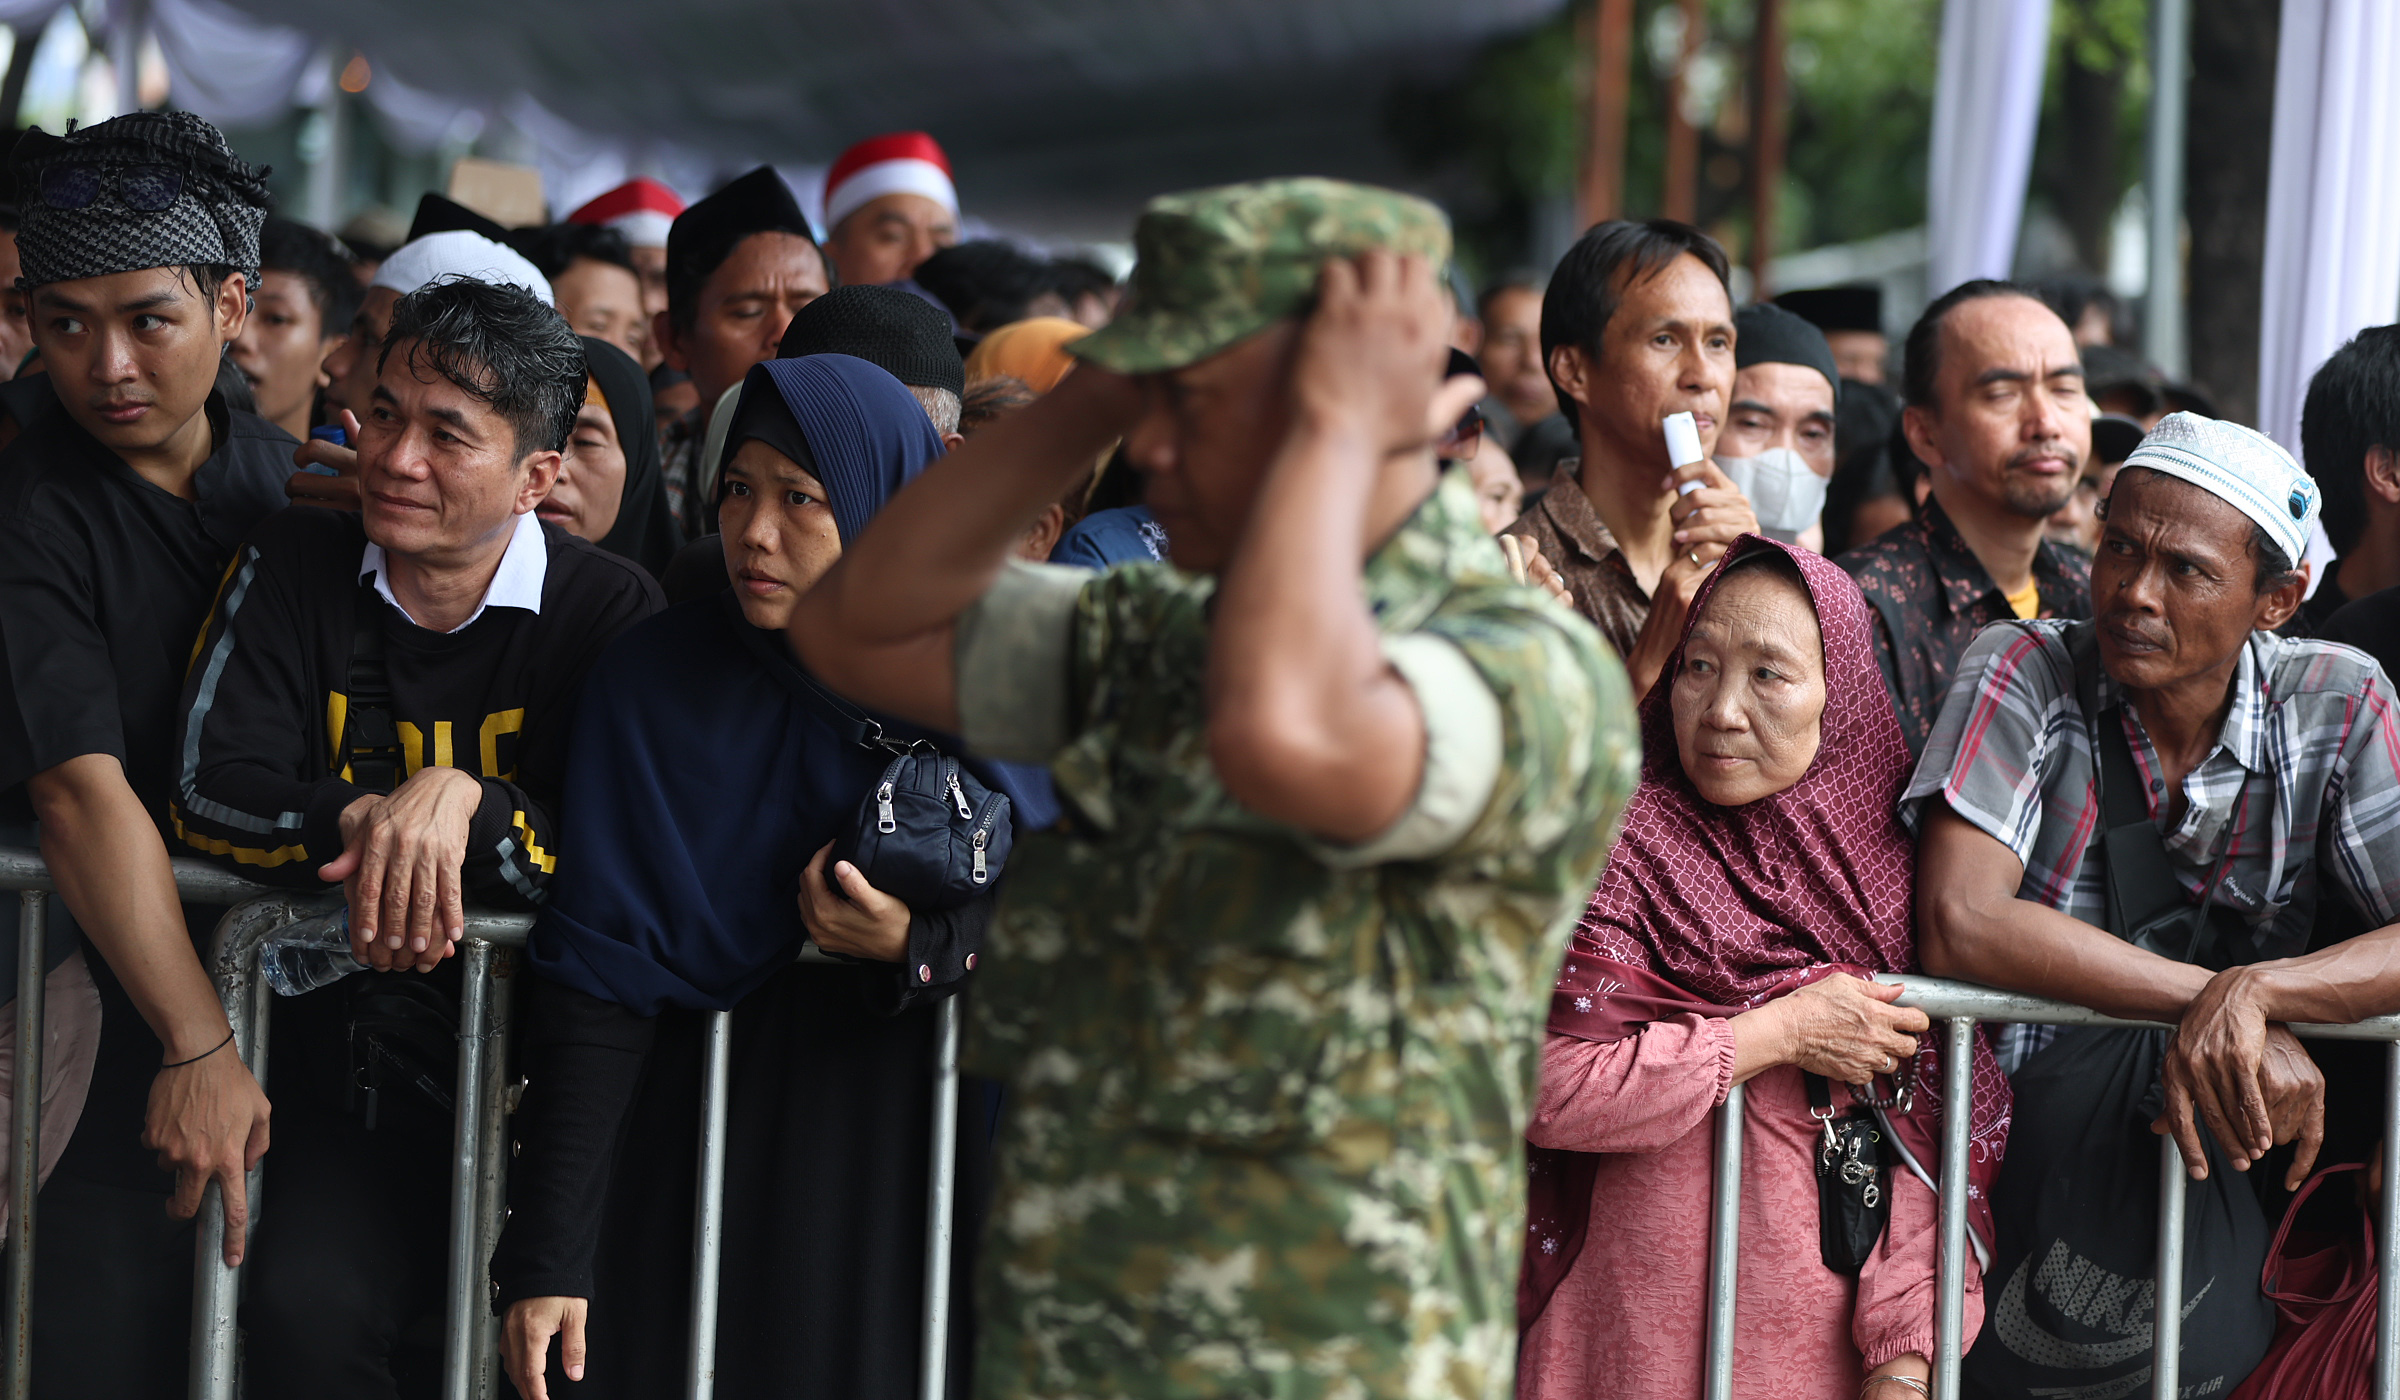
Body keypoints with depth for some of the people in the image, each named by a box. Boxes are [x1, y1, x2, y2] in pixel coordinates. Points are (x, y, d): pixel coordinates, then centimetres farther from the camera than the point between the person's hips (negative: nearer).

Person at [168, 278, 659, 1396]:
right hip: (336, 1044, 1)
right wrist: (364, 822, -22)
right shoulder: (292, 569, 5)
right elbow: (209, 792, -5)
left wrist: (462, 799, -27)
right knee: (305, 1310, -24)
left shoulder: (611, 615, -3)